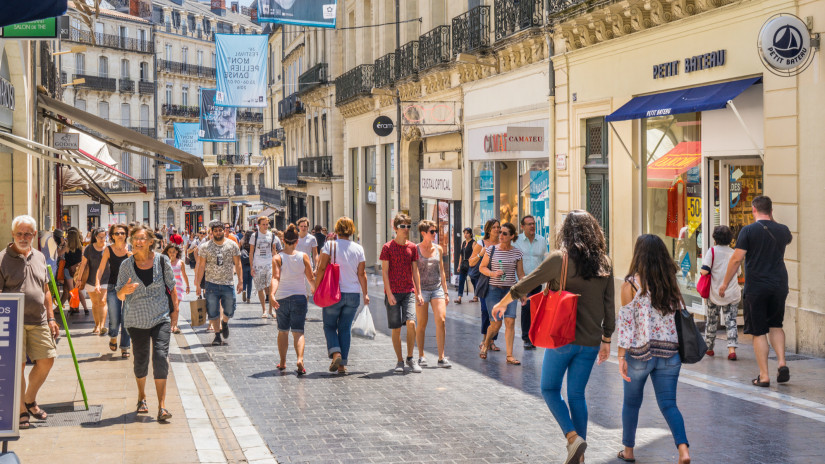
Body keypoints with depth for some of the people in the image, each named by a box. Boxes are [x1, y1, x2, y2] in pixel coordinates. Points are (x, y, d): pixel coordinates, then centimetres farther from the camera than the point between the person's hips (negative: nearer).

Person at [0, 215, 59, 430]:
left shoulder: (39, 257, 12)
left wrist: (50, 318, 15)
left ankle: (30, 400, 25)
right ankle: (21, 410, 11)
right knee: (18, 365, -2)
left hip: (38, 321, 5)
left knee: (46, 361, 5)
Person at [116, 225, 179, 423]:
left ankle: (162, 406, -13)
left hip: (161, 318, -1)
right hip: (137, 319, 1)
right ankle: (142, 397, 36)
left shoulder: (162, 261, -4)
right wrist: (125, 290, -21)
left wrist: (175, 310, 4)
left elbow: (171, 287, 7)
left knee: (161, 357, -14)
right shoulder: (127, 265, -3)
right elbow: (119, 296, 1)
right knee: (140, 360, 9)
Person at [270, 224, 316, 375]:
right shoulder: (303, 256, -2)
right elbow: (311, 279, 3)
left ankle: (282, 362, 23)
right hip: (300, 297, 0)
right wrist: (316, 291, 21)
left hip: (282, 298, 0)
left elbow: (276, 278, -19)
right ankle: (300, 359, -22)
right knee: (298, 331, 0)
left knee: (283, 331, 16)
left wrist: (272, 294, -28)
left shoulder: (277, 258, -5)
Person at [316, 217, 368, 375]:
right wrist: (365, 294, 10)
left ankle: (336, 353, -12)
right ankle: (342, 364, 8)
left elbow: (321, 268, -11)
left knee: (329, 325, 12)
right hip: (353, 294, 3)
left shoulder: (330, 245, -6)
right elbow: (362, 274, 3)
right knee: (345, 328, 11)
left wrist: (316, 287, -3)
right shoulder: (359, 249, 2)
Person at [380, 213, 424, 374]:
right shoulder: (388, 247, -3)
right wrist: (389, 293, -12)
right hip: (393, 292, -2)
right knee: (396, 329, 1)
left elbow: (415, 271, 13)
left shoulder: (412, 247, 8)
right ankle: (399, 361, 14)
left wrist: (418, 292, 9)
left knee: (411, 322, -15)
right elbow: (384, 272, -4)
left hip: (409, 291, 2)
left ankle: (410, 358, 0)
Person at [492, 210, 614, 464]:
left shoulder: (559, 259, -9)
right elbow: (609, 306, 6)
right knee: (577, 394, 14)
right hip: (590, 342, 4)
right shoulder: (604, 264, 2)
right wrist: (606, 339, 17)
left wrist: (501, 304, 15)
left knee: (550, 389, 13)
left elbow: (524, 285, -2)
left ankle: (573, 436, -6)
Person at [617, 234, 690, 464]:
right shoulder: (671, 283, 4)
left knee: (631, 402, 16)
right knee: (668, 404, 6)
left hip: (640, 353, -3)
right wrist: (679, 350, 18)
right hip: (669, 352, 3)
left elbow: (625, 323, -12)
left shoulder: (631, 284, -9)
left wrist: (621, 357, -9)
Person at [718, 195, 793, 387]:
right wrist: (772, 221, 27)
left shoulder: (748, 230, -8)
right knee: (775, 325, 21)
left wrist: (725, 283, -1)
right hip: (779, 285, 4)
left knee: (759, 332, 3)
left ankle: (764, 376, 2)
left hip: (756, 287, -4)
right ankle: (782, 363, 4)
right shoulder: (782, 230, 5)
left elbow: (737, 258, -10)